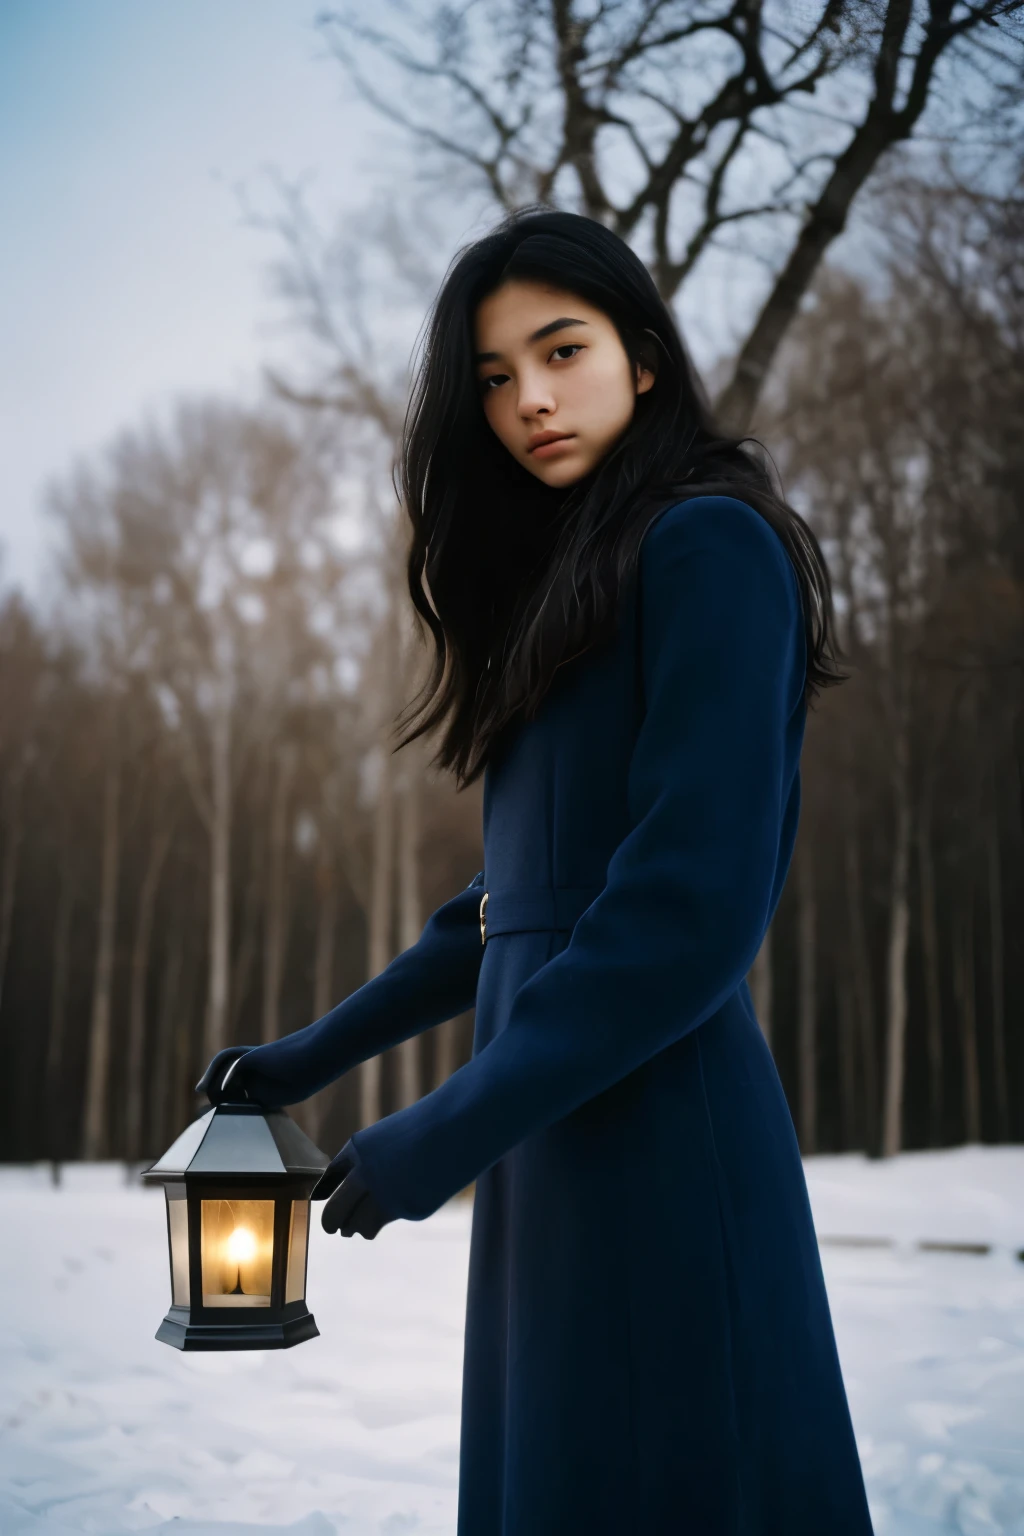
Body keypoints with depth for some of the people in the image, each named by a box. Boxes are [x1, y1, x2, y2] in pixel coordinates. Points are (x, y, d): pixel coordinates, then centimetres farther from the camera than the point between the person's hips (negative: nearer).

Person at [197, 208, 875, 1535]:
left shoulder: (709, 546, -9)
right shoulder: (566, 587, 17)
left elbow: (697, 902, -18)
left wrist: (448, 1134, -15)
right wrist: (315, 1056, 19)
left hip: (660, 1133, -8)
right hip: (560, 1137, 9)